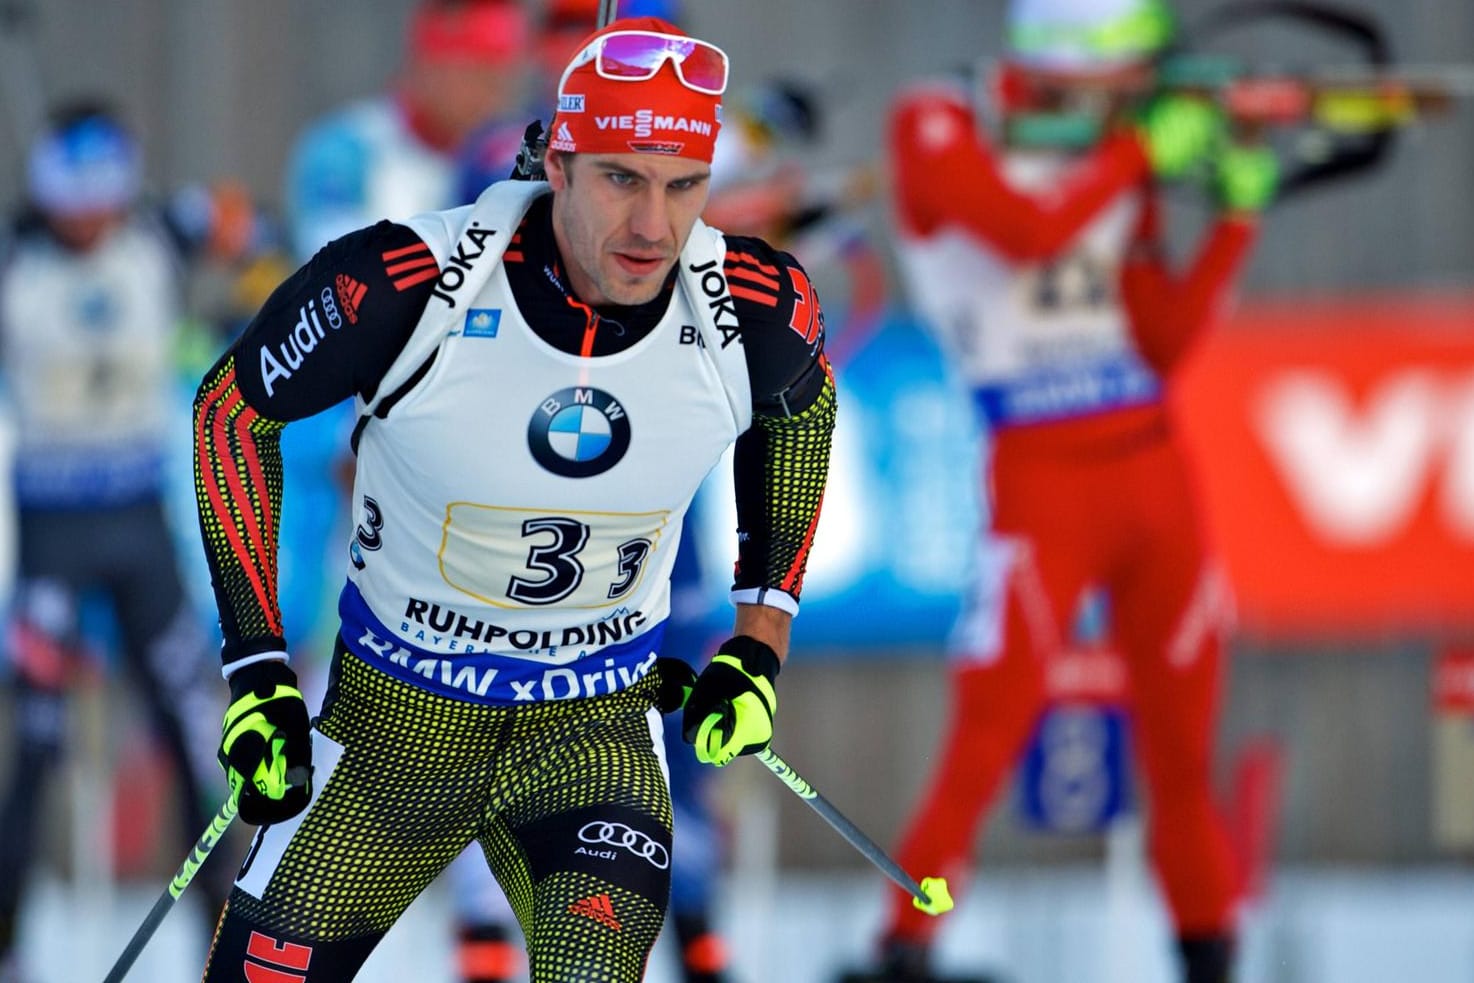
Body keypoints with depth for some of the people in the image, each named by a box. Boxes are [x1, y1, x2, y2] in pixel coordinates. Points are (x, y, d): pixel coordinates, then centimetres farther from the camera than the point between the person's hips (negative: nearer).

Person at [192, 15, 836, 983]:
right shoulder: (411, 283, -24)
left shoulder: (754, 309, -16)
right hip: (398, 708, -1)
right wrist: (257, 667, -9)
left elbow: (800, 403, 10)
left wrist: (761, 643, 8)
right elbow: (235, 405, -7)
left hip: (598, 721, 1)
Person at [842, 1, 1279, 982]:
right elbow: (1026, 230, -20)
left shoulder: (1119, 165, 12)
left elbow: (1165, 344, 8)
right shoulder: (937, 130, -2)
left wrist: (1239, 219, 1)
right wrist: (1138, 155, -11)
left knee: (1183, 736, 8)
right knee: (992, 724, -13)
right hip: (1041, 478, -5)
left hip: (1155, 470, 5)